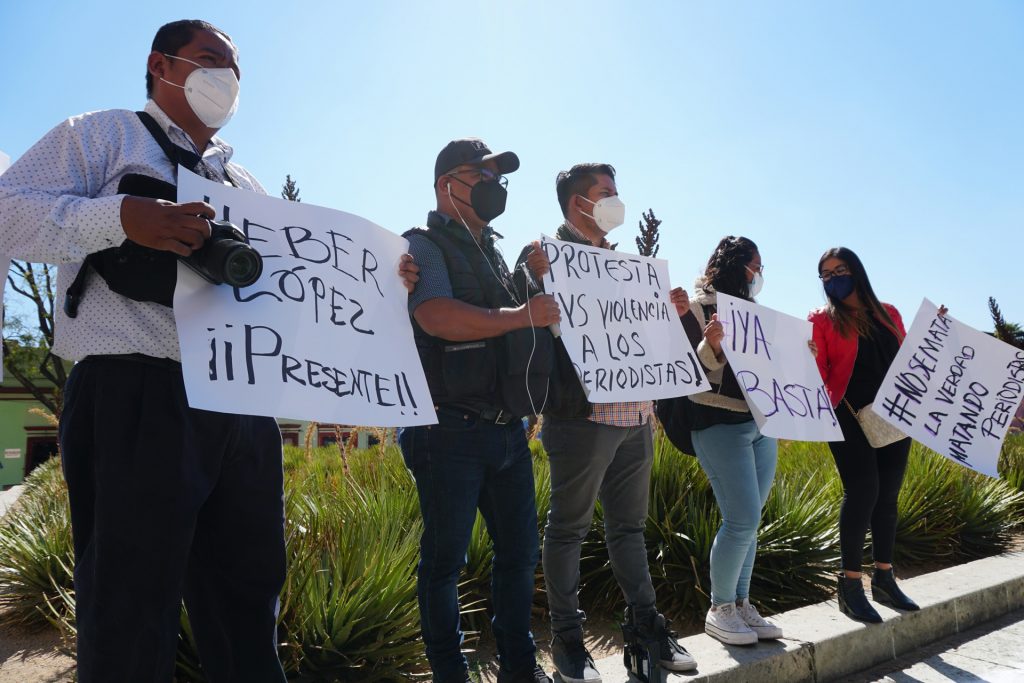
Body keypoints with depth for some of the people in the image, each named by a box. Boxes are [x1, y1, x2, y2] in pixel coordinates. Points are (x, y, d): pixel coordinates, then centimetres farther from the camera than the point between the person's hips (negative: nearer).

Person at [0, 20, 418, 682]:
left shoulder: (245, 183, 26)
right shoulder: (104, 135, 9)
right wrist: (120, 216, -21)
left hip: (244, 406, 6)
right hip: (138, 397, -6)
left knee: (248, 604, 13)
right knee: (132, 612, -1)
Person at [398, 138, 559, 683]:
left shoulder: (491, 251, 20)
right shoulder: (424, 245, -4)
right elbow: (438, 317, -23)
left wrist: (537, 282, 6)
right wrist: (523, 315, -18)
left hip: (507, 429, 8)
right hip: (451, 431, -8)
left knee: (520, 551, 14)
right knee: (445, 560, 4)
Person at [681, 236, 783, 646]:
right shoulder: (698, 307, -5)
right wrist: (711, 344, -30)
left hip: (761, 424, 8)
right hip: (720, 424, -7)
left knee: (749, 521, 9)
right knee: (743, 520, -10)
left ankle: (741, 604, 20)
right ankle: (719, 609, 7)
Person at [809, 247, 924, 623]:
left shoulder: (888, 313, 14)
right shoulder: (821, 319, 2)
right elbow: (817, 376, -5)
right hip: (849, 417, -4)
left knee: (887, 494, 7)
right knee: (863, 490, -13)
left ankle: (884, 578, 21)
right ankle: (850, 584, -3)